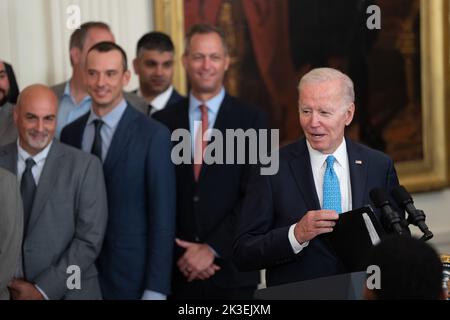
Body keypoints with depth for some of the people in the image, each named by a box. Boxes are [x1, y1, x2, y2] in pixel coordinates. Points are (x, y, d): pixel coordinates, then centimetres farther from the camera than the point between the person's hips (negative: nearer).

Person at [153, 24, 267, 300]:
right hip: (178, 270, 1)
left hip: (233, 270, -1)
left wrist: (213, 249, -12)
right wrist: (179, 254, -7)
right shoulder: (163, 122, 5)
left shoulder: (251, 120, 0)